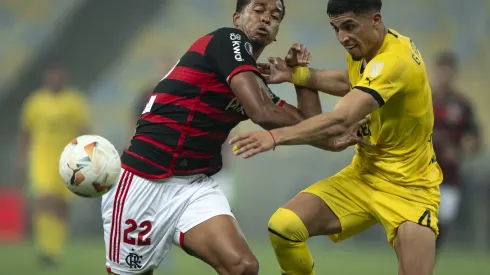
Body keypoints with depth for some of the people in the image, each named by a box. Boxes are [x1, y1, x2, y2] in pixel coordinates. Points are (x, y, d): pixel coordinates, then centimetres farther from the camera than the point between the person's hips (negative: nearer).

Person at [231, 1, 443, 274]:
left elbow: (340, 121, -40)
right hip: (363, 174, 7)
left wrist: (276, 136, -46)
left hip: (409, 186, -7)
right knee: (283, 227, -12)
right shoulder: (363, 48, -1)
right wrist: (296, 74, 9)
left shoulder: (394, 59, -29)